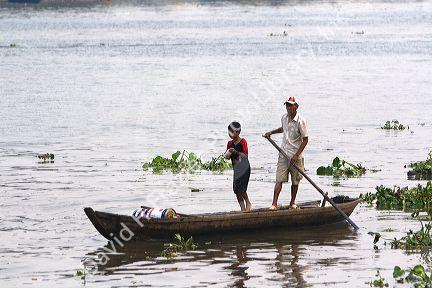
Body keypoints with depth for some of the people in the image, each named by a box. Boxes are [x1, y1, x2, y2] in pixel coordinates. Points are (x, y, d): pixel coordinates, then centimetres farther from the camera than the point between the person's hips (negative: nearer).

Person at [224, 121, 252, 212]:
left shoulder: (243, 142, -8)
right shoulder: (230, 143, 9)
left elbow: (245, 155, -14)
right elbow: (226, 157, 14)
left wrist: (236, 152, -24)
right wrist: (228, 153, -8)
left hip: (244, 168, -6)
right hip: (236, 169, 6)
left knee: (241, 188, -15)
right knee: (236, 190, 1)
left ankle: (248, 203, 6)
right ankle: (243, 208, 8)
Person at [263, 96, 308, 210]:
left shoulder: (301, 121, -13)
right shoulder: (284, 118, 5)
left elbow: (305, 139, -12)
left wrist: (297, 155, -16)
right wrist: (271, 132, 19)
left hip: (296, 155, -4)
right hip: (283, 154, 4)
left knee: (295, 181, 7)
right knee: (279, 179, -5)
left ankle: (292, 203, 21)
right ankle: (274, 204, -10)